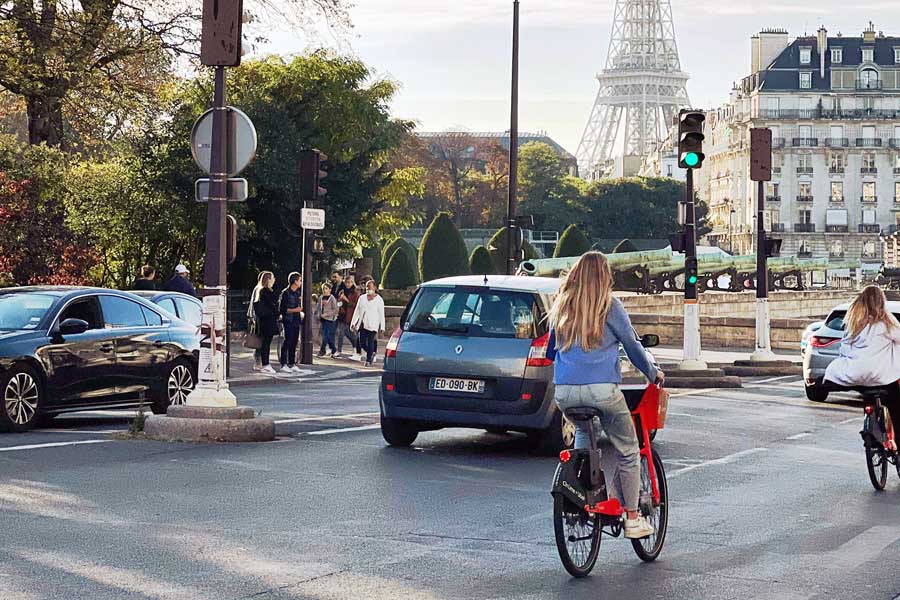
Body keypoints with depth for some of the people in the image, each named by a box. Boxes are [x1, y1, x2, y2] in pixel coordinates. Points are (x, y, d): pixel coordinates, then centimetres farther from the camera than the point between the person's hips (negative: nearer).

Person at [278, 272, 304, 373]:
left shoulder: (297, 293, 14)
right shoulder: (285, 293, -10)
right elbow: (281, 309, -12)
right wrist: (294, 310, -17)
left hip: (296, 321, 7)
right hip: (288, 321, -7)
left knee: (294, 343, 9)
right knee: (287, 342, -8)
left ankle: (292, 364, 15)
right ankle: (283, 365, -5)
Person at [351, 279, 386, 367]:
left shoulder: (379, 299, 3)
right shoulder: (362, 298, 14)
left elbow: (381, 314, 2)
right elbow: (357, 311, 16)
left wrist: (382, 327, -3)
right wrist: (354, 323, 9)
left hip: (372, 325, -4)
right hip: (362, 324, 4)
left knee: (371, 343, -7)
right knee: (362, 343, 0)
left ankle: (369, 360, 0)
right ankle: (372, 353, 25)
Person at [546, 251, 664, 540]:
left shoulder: (561, 306, 12)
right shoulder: (609, 307, -1)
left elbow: (550, 351, 23)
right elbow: (632, 345, 7)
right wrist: (653, 373, 24)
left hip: (564, 392, 5)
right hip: (601, 390, -5)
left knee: (584, 434, 32)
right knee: (628, 451, 9)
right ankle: (632, 519, 10)